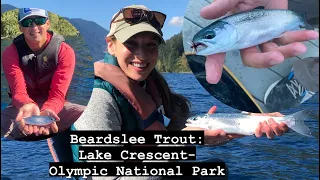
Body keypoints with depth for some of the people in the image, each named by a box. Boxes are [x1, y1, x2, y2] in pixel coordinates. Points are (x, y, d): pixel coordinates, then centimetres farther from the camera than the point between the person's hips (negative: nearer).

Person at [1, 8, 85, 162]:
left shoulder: (65, 51, -13)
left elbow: (58, 94, -21)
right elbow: (18, 92, -21)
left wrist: (46, 112, -45)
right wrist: (28, 106, -47)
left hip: (55, 108, 0)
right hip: (22, 108, 1)